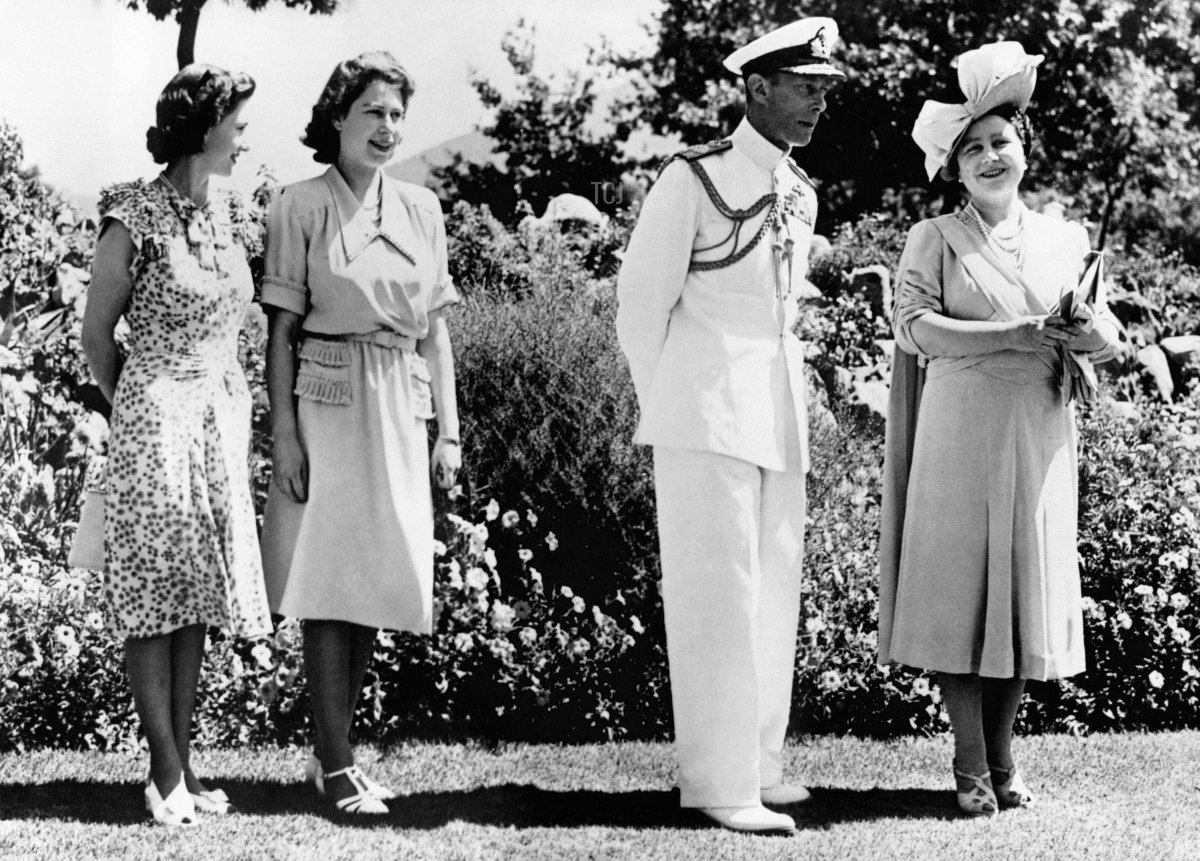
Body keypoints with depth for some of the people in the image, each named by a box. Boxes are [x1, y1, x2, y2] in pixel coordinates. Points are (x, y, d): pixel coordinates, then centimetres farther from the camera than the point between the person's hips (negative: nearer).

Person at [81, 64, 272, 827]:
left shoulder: (232, 216, 7)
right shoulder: (135, 220, -11)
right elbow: (97, 335, -1)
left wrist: (238, 416, 15)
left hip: (225, 414, 6)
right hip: (157, 417, -6)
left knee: (200, 591, 7)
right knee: (155, 592, -1)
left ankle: (183, 763, 13)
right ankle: (165, 772, 3)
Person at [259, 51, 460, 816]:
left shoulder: (421, 209, 10)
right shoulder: (302, 208, -3)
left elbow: (435, 328, 13)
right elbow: (282, 330, -5)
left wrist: (449, 428, 9)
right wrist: (284, 432, -11)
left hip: (400, 408, 5)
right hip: (328, 401, -5)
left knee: (377, 581, 8)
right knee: (333, 583, -5)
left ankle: (335, 747, 20)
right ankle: (337, 765, -1)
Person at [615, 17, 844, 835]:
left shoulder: (802, 194, 13)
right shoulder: (694, 179, -8)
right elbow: (642, 306, -3)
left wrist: (786, 396, 17)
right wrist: (669, 409, 3)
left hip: (782, 411, 7)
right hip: (710, 412, -7)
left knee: (774, 586, 10)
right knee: (719, 590, -6)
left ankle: (758, 763, 19)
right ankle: (721, 783, -3)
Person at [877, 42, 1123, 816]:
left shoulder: (1066, 240, 12)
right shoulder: (936, 238, 2)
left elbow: (1107, 333, 12)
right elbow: (913, 325, -10)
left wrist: (1095, 334, -14)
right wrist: (1015, 335, -20)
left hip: (1039, 440, 3)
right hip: (960, 433, -3)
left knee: (1025, 592, 4)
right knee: (959, 591, -4)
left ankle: (1004, 761, 14)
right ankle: (971, 767, 3)